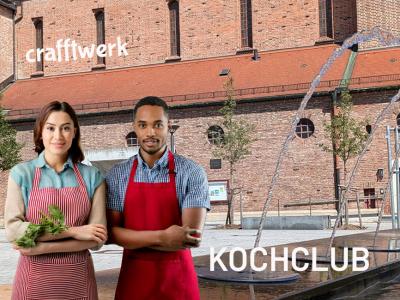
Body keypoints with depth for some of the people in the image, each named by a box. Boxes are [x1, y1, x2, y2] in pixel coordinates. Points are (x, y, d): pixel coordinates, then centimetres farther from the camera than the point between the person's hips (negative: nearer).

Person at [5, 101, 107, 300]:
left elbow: (97, 238, -5)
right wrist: (73, 231, -15)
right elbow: (12, 229, -11)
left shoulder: (92, 177, 1)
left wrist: (42, 247, -14)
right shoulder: (22, 173, -1)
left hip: (78, 278, 1)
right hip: (34, 279, -1)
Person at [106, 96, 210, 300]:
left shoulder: (192, 173, -8)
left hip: (178, 279, -1)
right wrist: (161, 237, -19)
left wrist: (132, 238, -12)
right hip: (133, 278, 2)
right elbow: (112, 232, -6)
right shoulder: (117, 175, -1)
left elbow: (191, 235, -15)